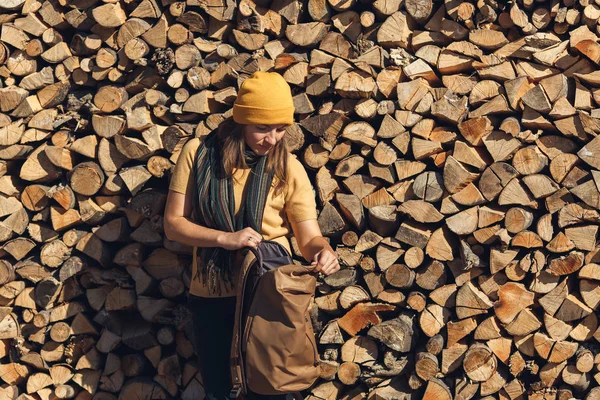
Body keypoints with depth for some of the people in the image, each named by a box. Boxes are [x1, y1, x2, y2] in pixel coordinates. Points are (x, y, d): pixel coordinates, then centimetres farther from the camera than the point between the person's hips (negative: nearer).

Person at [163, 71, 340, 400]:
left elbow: (309, 237, -9)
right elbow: (173, 224, -9)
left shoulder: (288, 167, -7)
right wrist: (226, 238, -23)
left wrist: (323, 251, -32)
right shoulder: (198, 153, -8)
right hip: (211, 295, 1)